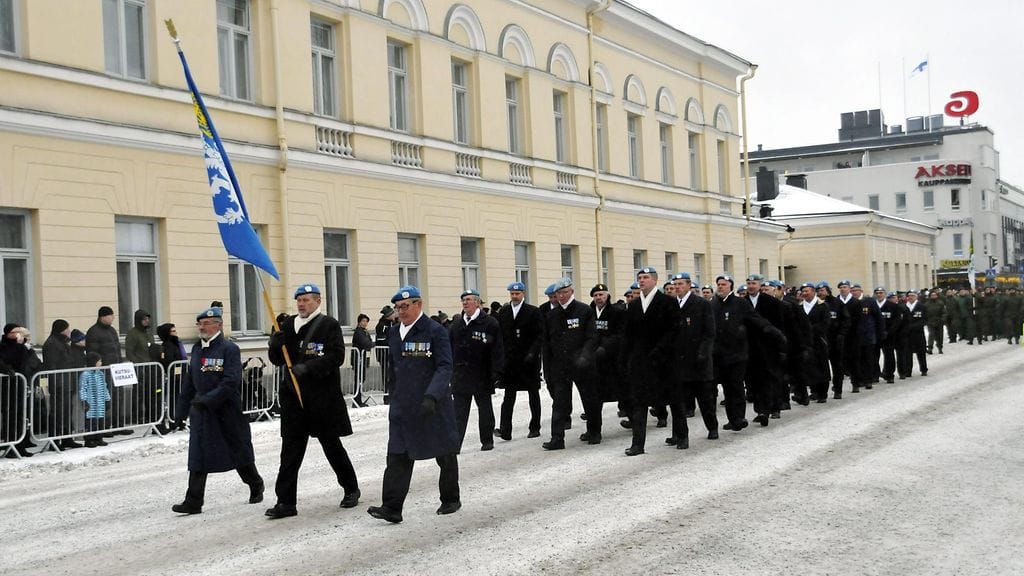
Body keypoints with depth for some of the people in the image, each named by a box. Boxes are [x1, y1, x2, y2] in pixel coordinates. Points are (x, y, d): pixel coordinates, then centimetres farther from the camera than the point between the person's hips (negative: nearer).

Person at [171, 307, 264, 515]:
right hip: (201, 412, 5)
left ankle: (256, 486, 32)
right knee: (198, 458, -2)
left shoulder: (229, 349, -10)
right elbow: (188, 384, 14)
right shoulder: (197, 349, 10)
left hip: (227, 411, -5)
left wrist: (207, 399, -25)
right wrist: (181, 413, 13)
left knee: (240, 452, 10)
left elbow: (231, 382, -19)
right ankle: (193, 502, 0)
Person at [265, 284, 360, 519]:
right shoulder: (289, 325, 10)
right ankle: (285, 502, 2)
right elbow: (278, 360, 11)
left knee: (331, 445, 8)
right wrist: (275, 345, -11)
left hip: (324, 396, -4)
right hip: (294, 396, 4)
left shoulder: (329, 325, -4)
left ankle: (351, 489, 27)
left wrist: (309, 367, -22)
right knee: (290, 450, 1)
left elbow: (337, 356, -13)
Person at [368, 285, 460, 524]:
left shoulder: (435, 331, -9)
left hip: (434, 405, -5)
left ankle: (451, 499, 26)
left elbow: (444, 367, -15)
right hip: (402, 406, 5)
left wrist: (431, 396, -27)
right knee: (398, 456, -4)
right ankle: (392, 507, -7)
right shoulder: (393, 334, 10)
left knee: (445, 454, 9)